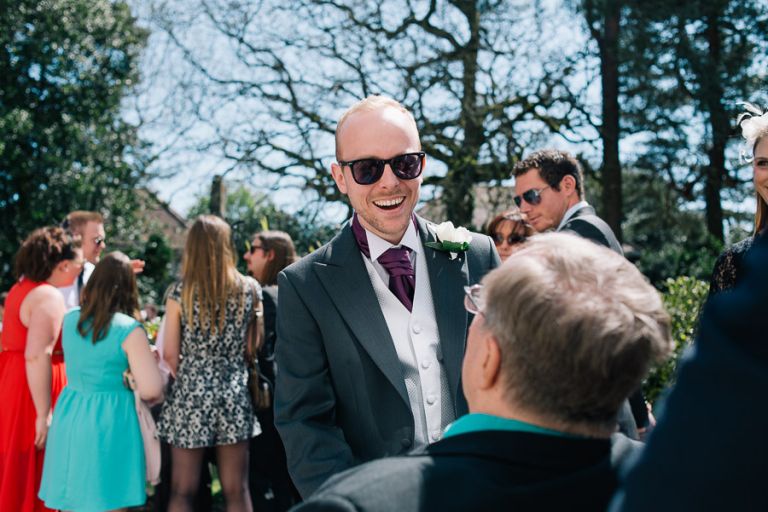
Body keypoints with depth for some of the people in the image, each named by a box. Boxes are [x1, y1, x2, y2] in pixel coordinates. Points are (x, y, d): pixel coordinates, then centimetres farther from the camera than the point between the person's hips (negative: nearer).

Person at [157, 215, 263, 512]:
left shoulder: (179, 292, -5)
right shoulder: (249, 289, -1)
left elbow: (170, 354, -5)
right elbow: (252, 347, 2)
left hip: (190, 396, -1)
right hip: (234, 395, 2)